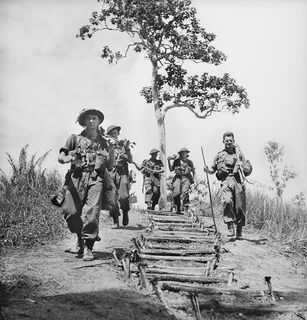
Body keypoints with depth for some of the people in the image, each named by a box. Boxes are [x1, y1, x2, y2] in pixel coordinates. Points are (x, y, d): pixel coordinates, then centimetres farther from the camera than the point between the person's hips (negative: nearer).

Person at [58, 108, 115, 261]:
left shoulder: (104, 143, 20)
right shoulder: (75, 138, 16)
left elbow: (110, 166, 19)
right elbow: (60, 157, 12)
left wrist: (112, 151, 3)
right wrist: (66, 159, -12)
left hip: (95, 179, 0)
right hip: (76, 178, 0)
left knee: (92, 212, -17)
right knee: (71, 212, -9)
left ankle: (88, 247, -12)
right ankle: (80, 241, 15)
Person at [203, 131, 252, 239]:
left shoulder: (238, 153, 18)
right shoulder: (219, 155, 20)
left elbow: (249, 169, 16)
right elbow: (213, 169, 25)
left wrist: (242, 166, -5)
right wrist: (207, 170, 3)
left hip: (238, 181, 1)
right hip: (225, 181, 0)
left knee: (240, 206, -2)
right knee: (227, 202, -25)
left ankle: (239, 231, 12)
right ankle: (230, 227, -21)